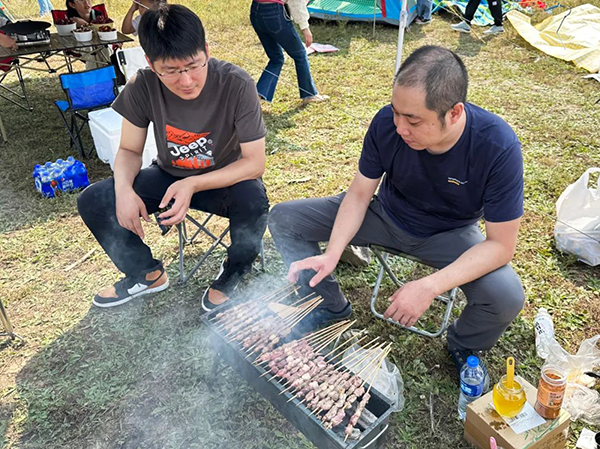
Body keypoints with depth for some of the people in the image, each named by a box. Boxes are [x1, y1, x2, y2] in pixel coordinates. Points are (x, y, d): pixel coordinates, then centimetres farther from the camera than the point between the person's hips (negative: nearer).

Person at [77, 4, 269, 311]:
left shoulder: (237, 85, -26)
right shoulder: (143, 87, -16)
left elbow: (255, 163, -23)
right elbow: (129, 150, -3)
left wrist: (194, 185, -35)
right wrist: (124, 188, -26)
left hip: (226, 179, -3)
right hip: (170, 175, 3)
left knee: (253, 202, -36)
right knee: (92, 201, -13)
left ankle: (231, 277, -3)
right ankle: (147, 274, 11)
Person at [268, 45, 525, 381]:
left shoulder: (498, 148, -31)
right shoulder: (387, 122, -23)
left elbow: (501, 244, -25)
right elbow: (359, 193, -11)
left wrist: (429, 287, -36)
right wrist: (332, 255, -25)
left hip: (450, 233, -2)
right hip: (387, 214, 3)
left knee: (507, 298, -31)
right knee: (284, 218, -7)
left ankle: (464, 345, 8)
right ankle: (333, 308, 14)